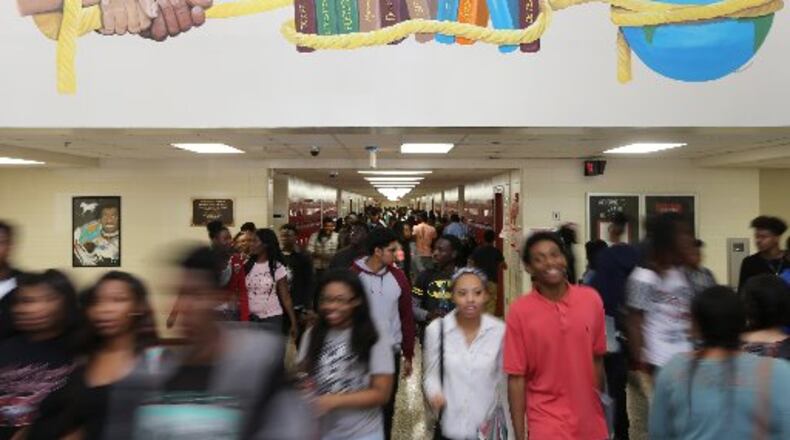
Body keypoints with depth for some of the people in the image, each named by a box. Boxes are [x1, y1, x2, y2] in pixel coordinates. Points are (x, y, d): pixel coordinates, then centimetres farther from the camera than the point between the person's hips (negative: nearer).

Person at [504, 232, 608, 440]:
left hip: (591, 422, 3)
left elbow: (597, 358, 5)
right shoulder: (520, 311, -14)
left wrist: (603, 408, 9)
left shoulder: (591, 299, -5)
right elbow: (516, 377, -10)